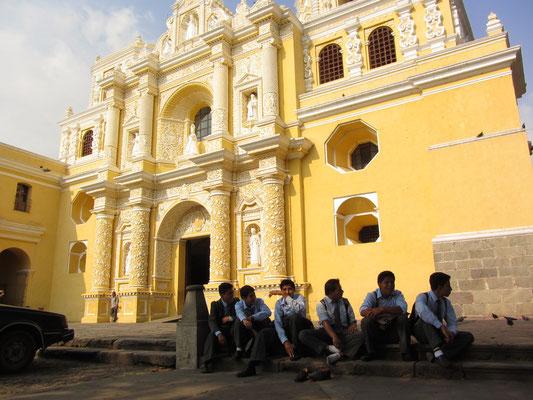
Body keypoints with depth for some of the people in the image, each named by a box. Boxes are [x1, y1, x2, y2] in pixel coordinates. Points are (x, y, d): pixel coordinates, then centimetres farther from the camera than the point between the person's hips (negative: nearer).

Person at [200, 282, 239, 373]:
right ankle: (207, 363, -42)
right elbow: (211, 321, -11)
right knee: (211, 335, -33)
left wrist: (229, 318, -13)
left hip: (232, 332, 0)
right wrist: (219, 334, -28)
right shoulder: (215, 304, 4)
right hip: (219, 332, 0)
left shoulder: (236, 301, 9)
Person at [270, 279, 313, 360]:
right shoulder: (279, 303, -3)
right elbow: (278, 323, -16)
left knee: (294, 316, -33)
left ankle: (296, 349, -28)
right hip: (288, 330, 4)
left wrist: (285, 295, -30)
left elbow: (300, 309, -34)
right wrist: (285, 341, -31)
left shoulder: (299, 297, -8)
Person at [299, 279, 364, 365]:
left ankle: (339, 354, -43)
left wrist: (353, 325, -16)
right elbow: (325, 322, -16)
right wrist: (334, 337, -34)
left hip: (344, 333, 2)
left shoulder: (345, 302, 13)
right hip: (327, 333, -2)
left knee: (359, 336, -31)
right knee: (303, 334, -27)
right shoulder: (321, 304, -2)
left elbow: (352, 319, 10)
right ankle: (329, 348, -39)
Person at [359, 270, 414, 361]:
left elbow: (403, 309, -22)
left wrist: (382, 309, -34)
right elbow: (363, 311, -24)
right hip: (377, 333, -1)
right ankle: (370, 353, -13)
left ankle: (405, 352, -16)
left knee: (403, 318, -24)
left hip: (394, 334, 1)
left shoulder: (397, 294, 1)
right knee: (365, 321, -26)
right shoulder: (372, 295, -4)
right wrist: (388, 314, -34)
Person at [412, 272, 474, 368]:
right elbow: (423, 312, -38)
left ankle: (439, 356, -31)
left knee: (468, 337, -15)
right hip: (422, 333, -5)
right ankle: (437, 351, -47)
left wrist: (451, 333, -22)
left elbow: (452, 323, 1)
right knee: (426, 318, -36)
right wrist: (442, 327, -45)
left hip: (438, 334, 6)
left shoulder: (446, 302, 4)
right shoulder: (422, 297, -16)